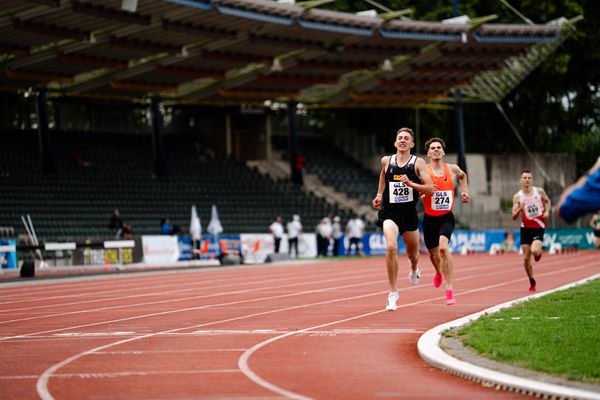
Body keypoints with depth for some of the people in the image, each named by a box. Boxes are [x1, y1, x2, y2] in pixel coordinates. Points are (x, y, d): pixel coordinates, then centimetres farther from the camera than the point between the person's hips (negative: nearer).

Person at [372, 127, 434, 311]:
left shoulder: (418, 163, -4)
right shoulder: (387, 161, 2)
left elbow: (430, 189, -9)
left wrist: (411, 184, -22)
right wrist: (379, 195, 21)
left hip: (409, 212, 1)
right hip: (389, 212, -1)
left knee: (412, 253, 17)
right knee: (391, 247, -25)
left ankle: (414, 269, 58)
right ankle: (393, 292, -14)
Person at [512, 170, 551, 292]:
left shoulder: (539, 191, -3)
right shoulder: (517, 197, -4)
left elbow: (547, 201, 18)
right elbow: (514, 217, -8)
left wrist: (547, 211, -1)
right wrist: (519, 209, -28)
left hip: (539, 228, -1)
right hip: (526, 228, 1)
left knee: (535, 251, -25)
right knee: (526, 258, 1)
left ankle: (538, 253, 14)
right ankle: (532, 282, 20)